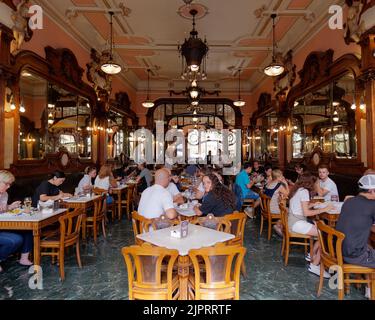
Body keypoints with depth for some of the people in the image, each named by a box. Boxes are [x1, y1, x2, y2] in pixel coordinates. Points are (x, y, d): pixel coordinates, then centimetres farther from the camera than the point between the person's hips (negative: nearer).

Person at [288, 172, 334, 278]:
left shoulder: (297, 190, 15)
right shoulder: (304, 191, -13)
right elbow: (306, 213, -17)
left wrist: (313, 204, 31)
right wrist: (324, 209, -14)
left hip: (294, 221, 10)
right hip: (297, 223, -10)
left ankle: (312, 255, 16)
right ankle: (315, 265, -10)